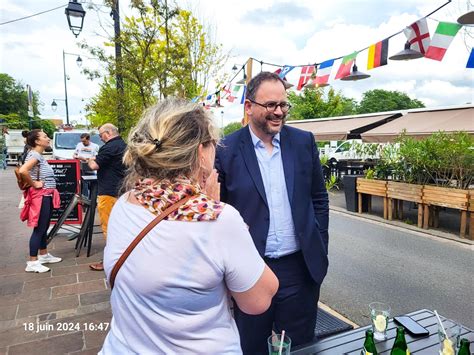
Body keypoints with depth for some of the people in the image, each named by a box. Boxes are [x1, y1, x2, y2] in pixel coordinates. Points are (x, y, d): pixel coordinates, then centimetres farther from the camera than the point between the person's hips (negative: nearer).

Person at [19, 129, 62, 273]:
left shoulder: (40, 155, 13)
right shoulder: (35, 155, -15)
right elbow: (22, 170, -31)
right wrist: (34, 184, -20)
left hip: (47, 195, 10)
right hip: (40, 195, -10)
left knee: (44, 227, 17)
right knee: (39, 228, -5)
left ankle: (44, 255, 29)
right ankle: (32, 262, 3)